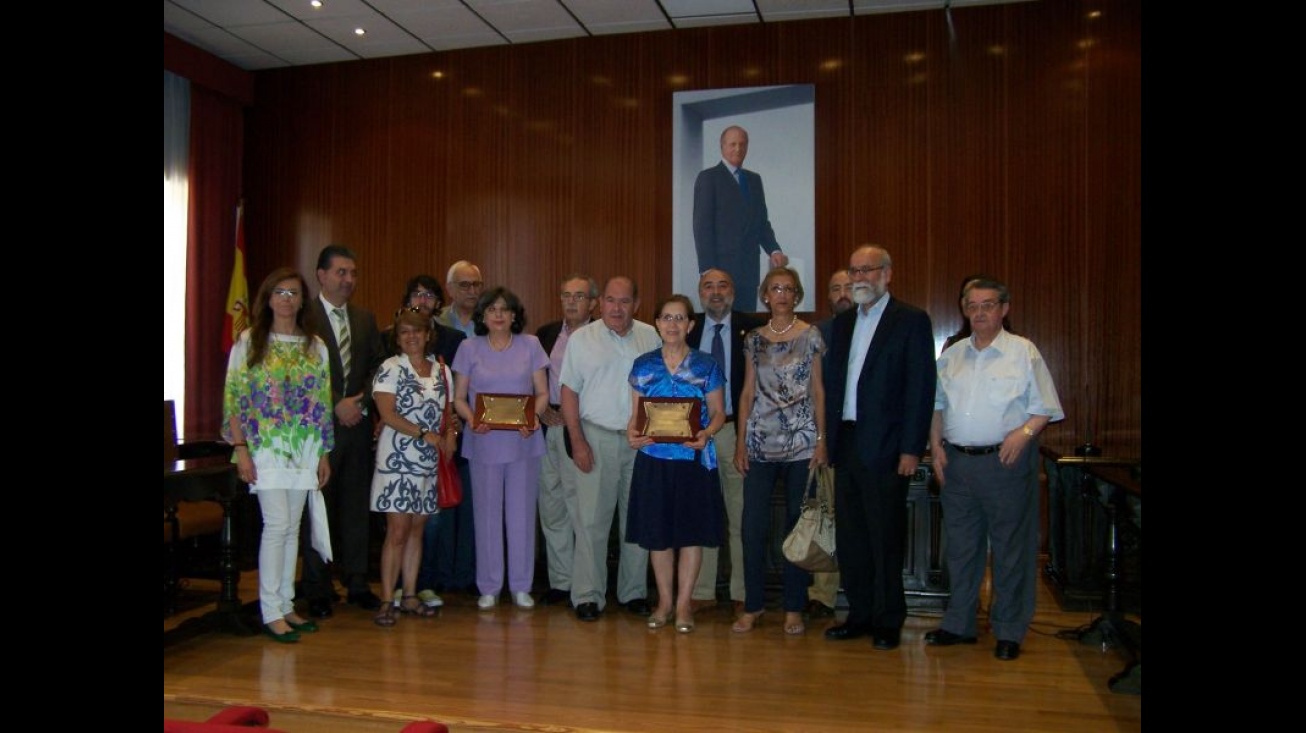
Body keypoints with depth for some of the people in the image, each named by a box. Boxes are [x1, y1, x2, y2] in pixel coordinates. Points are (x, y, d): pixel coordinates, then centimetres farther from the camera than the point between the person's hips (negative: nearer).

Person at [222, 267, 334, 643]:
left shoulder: (315, 346, 10)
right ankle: (270, 611, 0)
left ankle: (286, 605, 17)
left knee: (291, 527, 8)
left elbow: (323, 402, 10)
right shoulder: (248, 341, 1)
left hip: (304, 450, 4)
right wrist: (240, 448, -10)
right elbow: (234, 397, -3)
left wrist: (324, 453, 8)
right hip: (265, 447, -4)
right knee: (277, 524, -9)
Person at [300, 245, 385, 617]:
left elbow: (377, 367, 11)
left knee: (357, 506, 10)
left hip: (358, 423, 5)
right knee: (318, 508, 2)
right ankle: (317, 590, 12)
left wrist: (360, 403, -4)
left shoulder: (365, 318, 13)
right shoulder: (304, 317, -5)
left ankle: (357, 583, 19)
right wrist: (337, 406, -13)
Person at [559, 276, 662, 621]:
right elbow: (569, 391, 1)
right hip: (597, 437, -2)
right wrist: (577, 441, -7)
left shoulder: (650, 337, 9)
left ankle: (634, 592, 20)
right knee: (591, 518, -3)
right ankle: (588, 595, 6)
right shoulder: (582, 338, 2)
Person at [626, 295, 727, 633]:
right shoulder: (643, 366, 7)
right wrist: (632, 433, -11)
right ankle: (664, 601, 23)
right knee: (657, 531, 6)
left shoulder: (707, 366, 2)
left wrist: (706, 433, -17)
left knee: (692, 530, 3)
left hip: (694, 458, -1)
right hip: (653, 458, 2)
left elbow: (718, 413, 3)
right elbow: (636, 413, 10)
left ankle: (684, 604, 16)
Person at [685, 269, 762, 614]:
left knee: (741, 516, 2)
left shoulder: (752, 327, 0)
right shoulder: (688, 329, 8)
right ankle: (702, 592, 17)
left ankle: (742, 593, 12)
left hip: (738, 430, -2)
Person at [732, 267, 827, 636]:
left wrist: (821, 439, -4)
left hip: (801, 442, -2)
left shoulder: (811, 336, 3)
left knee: (798, 523, 3)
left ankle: (794, 609, 15)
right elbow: (747, 391, 10)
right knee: (753, 525, -1)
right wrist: (740, 441, 4)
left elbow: (818, 390, 2)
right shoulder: (753, 338, 9)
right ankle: (753, 605, 13)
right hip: (760, 443, 2)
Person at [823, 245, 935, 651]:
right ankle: (859, 614, 24)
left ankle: (889, 621, 16)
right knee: (850, 536, 11)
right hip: (846, 444, 6)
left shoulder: (911, 320, -4)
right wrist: (829, 438, 8)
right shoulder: (843, 322, 15)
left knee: (885, 537, 2)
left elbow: (921, 387, -9)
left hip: (885, 447, -6)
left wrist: (911, 448, -13)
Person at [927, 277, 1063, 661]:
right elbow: (937, 404, 17)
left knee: (1011, 549, 2)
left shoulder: (1024, 352, -2)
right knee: (960, 546, 12)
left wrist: (1024, 432, -20)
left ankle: (1009, 631, 15)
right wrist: (936, 445, 6)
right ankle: (958, 624, 24)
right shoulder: (951, 355, 11)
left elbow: (1045, 408, -3)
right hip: (956, 461, 4)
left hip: (1006, 461, -4)